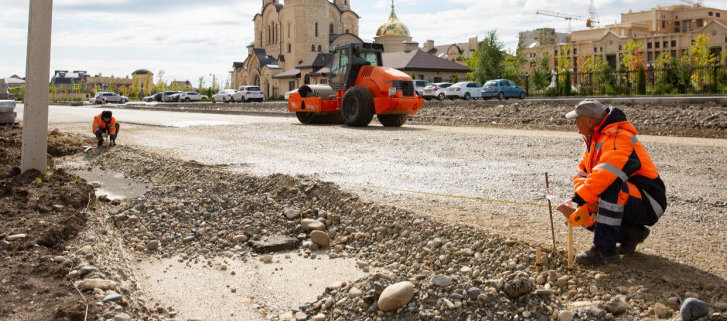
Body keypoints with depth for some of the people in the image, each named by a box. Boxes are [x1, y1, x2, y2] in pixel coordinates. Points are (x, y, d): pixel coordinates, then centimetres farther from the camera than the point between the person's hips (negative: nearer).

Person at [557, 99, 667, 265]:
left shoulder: (617, 139, -22)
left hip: (647, 204, -9)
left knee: (611, 186, -36)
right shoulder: (593, 140, 9)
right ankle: (631, 233, 8)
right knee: (583, 213, -1)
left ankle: (605, 249, -31)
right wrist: (585, 199, -14)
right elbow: (582, 174, 7)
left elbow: (604, 176, -37)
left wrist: (577, 201, -36)